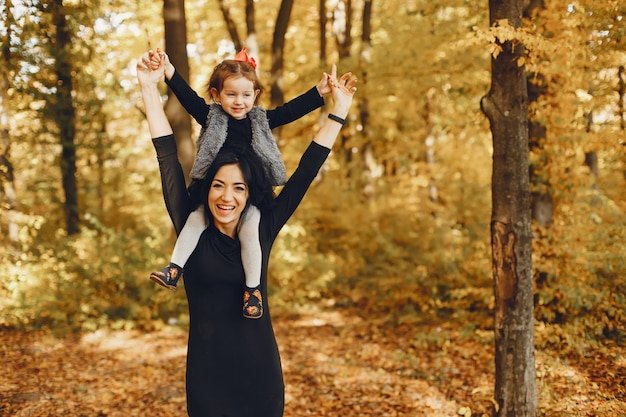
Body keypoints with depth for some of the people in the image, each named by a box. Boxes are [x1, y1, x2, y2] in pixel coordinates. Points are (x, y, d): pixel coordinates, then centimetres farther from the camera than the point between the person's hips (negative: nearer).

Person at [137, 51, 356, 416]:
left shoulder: (262, 231, 0)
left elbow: (305, 172, 2)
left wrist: (339, 110, 3)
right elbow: (168, 159, -2)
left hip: (261, 372, 1)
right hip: (207, 375, -1)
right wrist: (150, 89, -2)